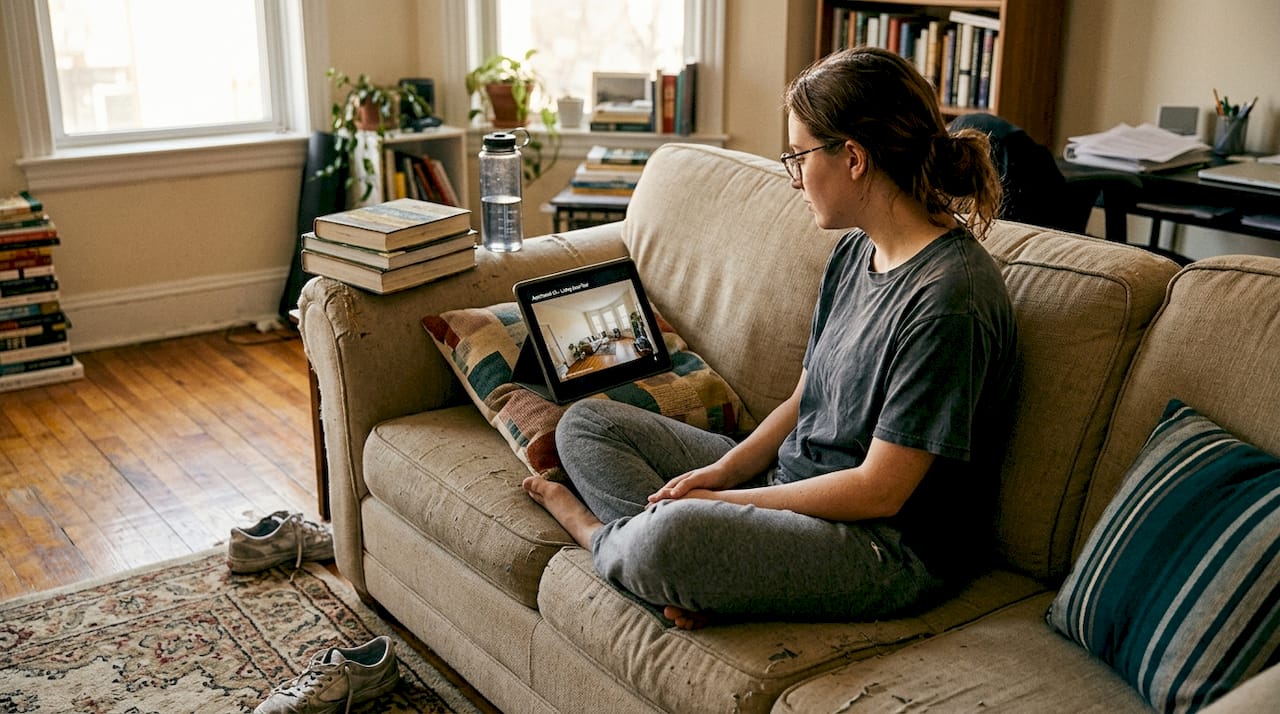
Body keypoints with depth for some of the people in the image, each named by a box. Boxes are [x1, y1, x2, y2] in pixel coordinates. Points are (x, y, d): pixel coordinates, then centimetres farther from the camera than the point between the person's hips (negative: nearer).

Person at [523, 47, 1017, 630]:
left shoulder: (948, 296, -23)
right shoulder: (854, 253, 7)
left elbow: (879, 490, -22)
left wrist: (724, 501, -15)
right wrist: (720, 472, -5)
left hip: (891, 549, -9)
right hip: (788, 478, 10)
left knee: (671, 535, -37)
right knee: (586, 423, 6)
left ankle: (601, 533, -3)